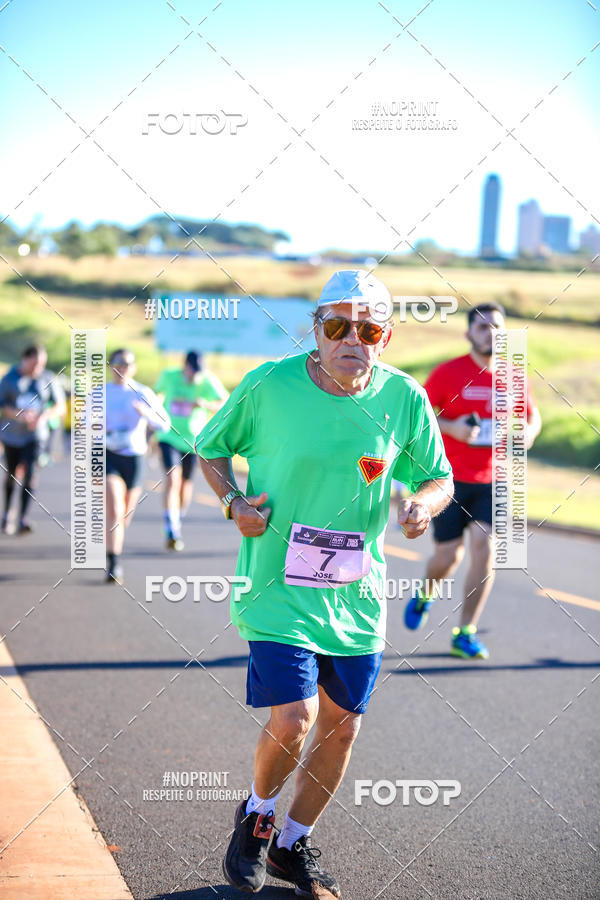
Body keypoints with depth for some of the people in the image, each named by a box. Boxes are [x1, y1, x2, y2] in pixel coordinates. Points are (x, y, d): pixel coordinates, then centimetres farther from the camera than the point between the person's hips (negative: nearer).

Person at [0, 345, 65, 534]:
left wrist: (43, 417, -19)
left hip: (35, 435, -1)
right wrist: (18, 414, -25)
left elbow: (60, 407, 1)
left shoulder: (48, 379, -2)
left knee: (28, 474, -16)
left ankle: (23, 519, -20)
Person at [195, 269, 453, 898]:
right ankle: (257, 815, 19)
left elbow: (439, 477, 9)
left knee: (341, 726, 10)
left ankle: (293, 846, 34)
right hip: (278, 585, -3)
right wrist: (234, 502, -11)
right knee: (293, 720, -14)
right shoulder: (269, 386, -10)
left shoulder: (405, 398, -4)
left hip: (357, 593, 4)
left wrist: (423, 504, -14)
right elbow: (210, 447, 6)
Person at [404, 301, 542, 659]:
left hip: (493, 481, 2)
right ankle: (426, 594, 38)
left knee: (485, 547, -13)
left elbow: (532, 417, 18)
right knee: (449, 554, 1)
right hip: (451, 478, -2)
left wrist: (525, 435, -5)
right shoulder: (448, 373, -6)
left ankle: (465, 633, -3)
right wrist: (451, 427, -19)